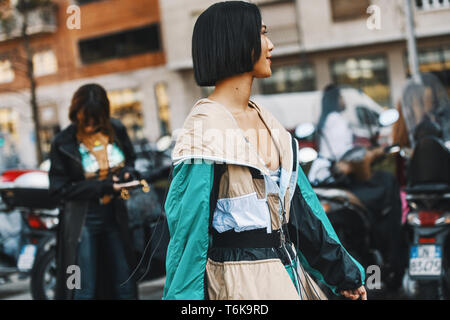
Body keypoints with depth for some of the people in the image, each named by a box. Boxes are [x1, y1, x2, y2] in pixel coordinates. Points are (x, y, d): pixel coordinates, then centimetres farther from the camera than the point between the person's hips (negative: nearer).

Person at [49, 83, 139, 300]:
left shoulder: (116, 130, 0)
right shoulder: (63, 143, -11)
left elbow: (130, 159, 16)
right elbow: (58, 188, -11)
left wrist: (128, 173, -9)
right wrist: (100, 186, -20)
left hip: (114, 216, 4)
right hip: (83, 221, -4)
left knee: (125, 289, 10)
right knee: (83, 292, -4)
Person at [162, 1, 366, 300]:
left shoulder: (264, 119, 9)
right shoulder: (204, 127, -15)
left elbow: (299, 202, 12)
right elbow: (190, 227, -15)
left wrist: (343, 271, 14)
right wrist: (185, 298, -14)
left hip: (286, 274, 8)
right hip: (240, 282, -8)